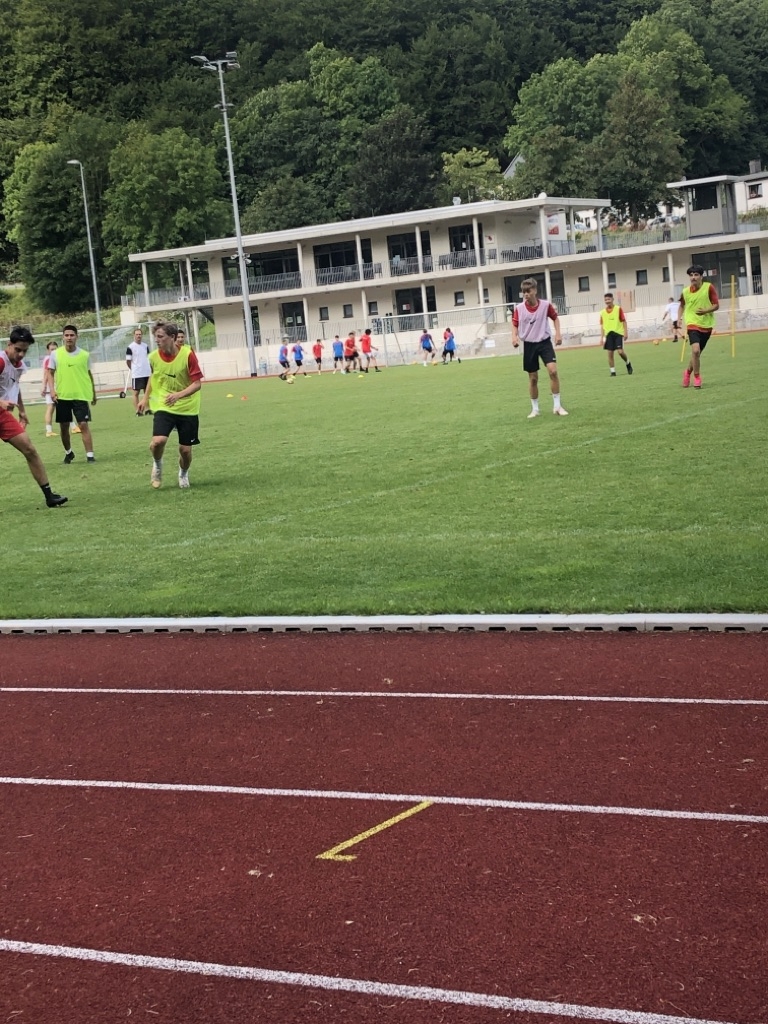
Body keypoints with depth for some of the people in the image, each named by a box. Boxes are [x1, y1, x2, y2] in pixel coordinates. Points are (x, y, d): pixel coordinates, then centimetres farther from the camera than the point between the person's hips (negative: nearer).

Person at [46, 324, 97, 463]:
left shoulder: (84, 355, 0)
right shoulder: (56, 354, 0)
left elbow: (89, 374, 11)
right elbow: (50, 373, 7)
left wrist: (93, 394, 15)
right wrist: (52, 389, -6)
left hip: (81, 395, -1)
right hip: (62, 396, 1)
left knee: (84, 425, -10)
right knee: (64, 427, 9)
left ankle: (90, 455, -10)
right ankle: (68, 452, 30)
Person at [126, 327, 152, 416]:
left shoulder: (145, 346, 9)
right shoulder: (130, 347, -8)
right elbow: (128, 361, -5)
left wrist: (150, 369, 10)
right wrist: (135, 369, 2)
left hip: (147, 373, 6)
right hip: (136, 374, -5)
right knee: (136, 392, -2)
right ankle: (137, 411, 0)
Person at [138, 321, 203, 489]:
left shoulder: (187, 354, -15)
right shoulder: (154, 357, -4)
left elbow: (197, 383, -15)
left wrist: (179, 395, -29)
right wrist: (146, 398, 11)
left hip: (187, 409, -1)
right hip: (163, 407, 1)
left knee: (185, 449, 2)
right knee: (158, 441, -23)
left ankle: (183, 473, 37)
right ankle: (157, 465, 11)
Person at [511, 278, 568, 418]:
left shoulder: (546, 305, -7)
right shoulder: (519, 308, -6)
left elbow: (555, 318, 10)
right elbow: (515, 324, 6)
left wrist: (558, 333, -2)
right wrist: (514, 336, -13)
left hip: (544, 342, -1)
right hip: (529, 345, 1)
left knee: (553, 370, -19)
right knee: (533, 378, 6)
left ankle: (557, 406, -9)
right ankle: (535, 409, 20)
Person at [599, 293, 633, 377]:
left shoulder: (618, 309, 0)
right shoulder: (603, 312, 9)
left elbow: (624, 321, 1)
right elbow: (602, 325, 12)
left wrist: (625, 332, -7)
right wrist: (601, 337, 7)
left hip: (618, 333, -3)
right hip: (608, 334, 3)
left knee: (620, 351, -13)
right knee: (610, 353, -1)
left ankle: (628, 364, 15)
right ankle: (612, 371, 7)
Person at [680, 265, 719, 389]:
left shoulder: (709, 287, -8)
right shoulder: (685, 292, -3)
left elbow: (716, 305, -7)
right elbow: (682, 305, 17)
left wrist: (705, 311, -25)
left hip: (706, 325, 1)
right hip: (693, 324, -1)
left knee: (697, 353, 13)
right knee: (695, 350, -22)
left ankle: (688, 371, 41)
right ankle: (697, 378, -7)